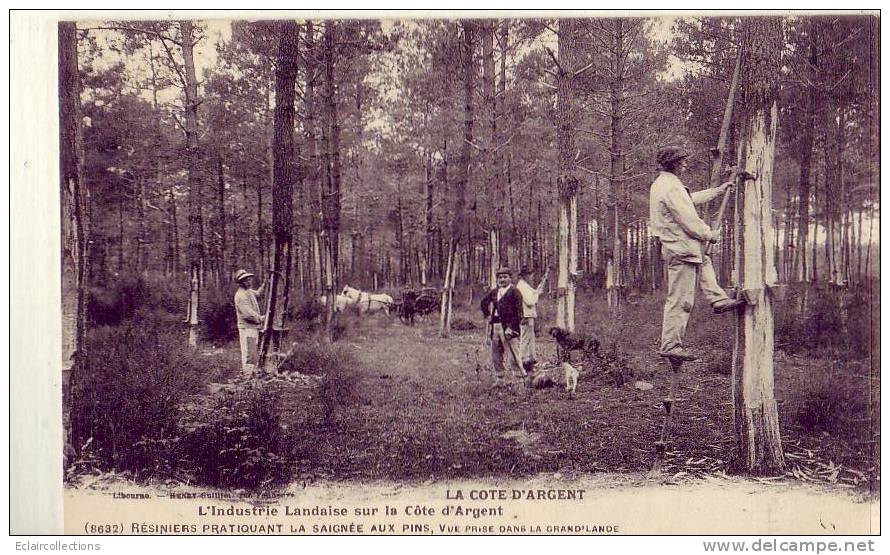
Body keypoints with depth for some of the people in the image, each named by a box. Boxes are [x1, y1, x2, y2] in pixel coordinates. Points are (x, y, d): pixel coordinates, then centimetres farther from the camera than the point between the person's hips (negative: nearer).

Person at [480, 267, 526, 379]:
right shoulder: (494, 292, 13)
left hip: (508, 326, -7)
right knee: (496, 353, 11)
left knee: (513, 354, -9)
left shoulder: (514, 292, -5)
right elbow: (484, 302, 30)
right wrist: (488, 315, 16)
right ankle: (500, 377, 20)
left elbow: (518, 312, -11)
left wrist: (511, 327, -17)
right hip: (494, 326, 7)